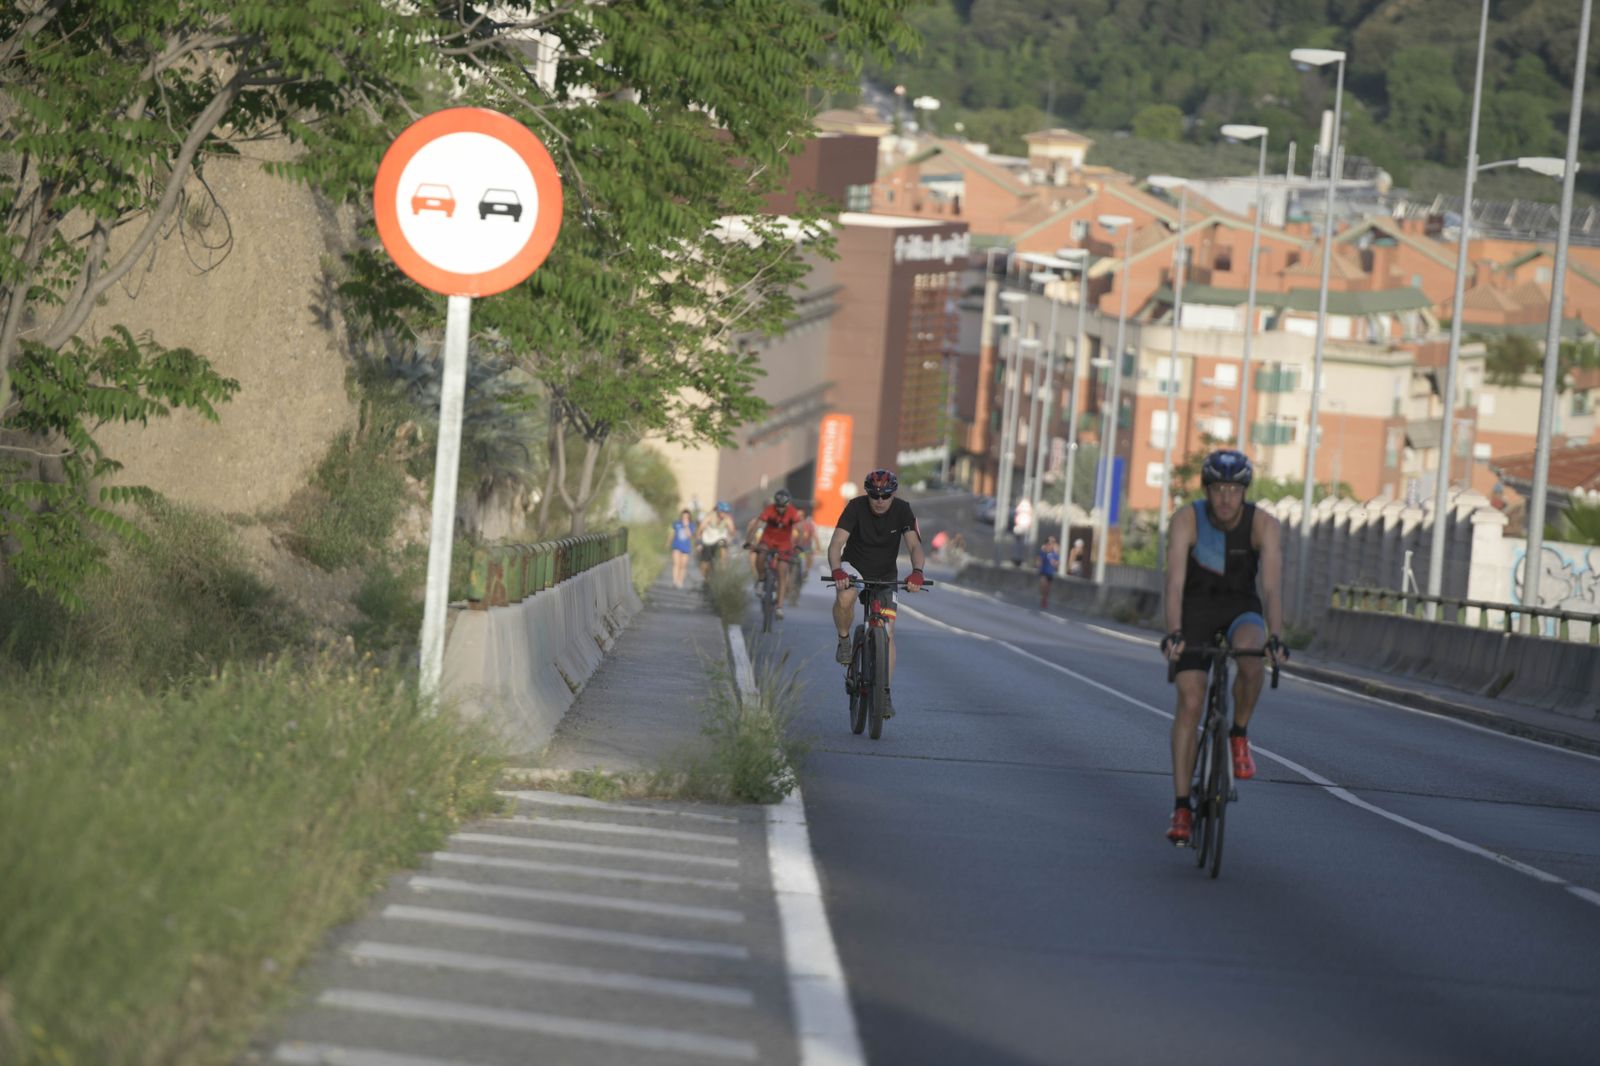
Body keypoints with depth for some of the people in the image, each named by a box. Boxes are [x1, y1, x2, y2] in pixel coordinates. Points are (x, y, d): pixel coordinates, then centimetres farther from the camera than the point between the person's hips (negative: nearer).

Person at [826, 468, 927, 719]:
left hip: (886, 575, 2)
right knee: (845, 598, -36)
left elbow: (915, 546, -27)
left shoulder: (902, 511, -17)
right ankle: (843, 640, -8)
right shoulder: (856, 507, -22)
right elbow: (836, 543, -31)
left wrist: (917, 572, -48)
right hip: (854, 567, -2)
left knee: (887, 633, -7)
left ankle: (885, 692, 1)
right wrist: (837, 571, -50)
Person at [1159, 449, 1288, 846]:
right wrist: (1173, 632, -43)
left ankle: (1240, 735, -9)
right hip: (1196, 608, 0)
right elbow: (1175, 579, -28)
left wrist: (1275, 637, -43)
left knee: (1250, 653, -36)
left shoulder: (1263, 524, -19)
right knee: (1190, 701, -11)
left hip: (1241, 608, 0)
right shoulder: (1188, 519, -20)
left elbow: (1272, 584, -29)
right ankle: (1181, 808, -6)